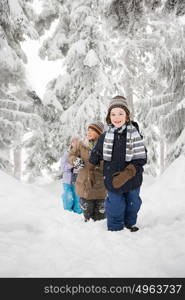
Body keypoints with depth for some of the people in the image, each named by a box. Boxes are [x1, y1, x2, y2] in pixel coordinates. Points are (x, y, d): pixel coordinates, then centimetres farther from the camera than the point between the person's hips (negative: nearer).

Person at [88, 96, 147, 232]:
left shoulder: (135, 135, -11)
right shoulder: (105, 137, -4)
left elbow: (141, 158, -13)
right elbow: (95, 155, 9)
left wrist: (126, 174, -25)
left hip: (132, 181, 0)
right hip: (112, 180, 0)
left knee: (133, 204, 19)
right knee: (116, 207, 5)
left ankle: (130, 224, 45)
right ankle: (115, 229, 26)